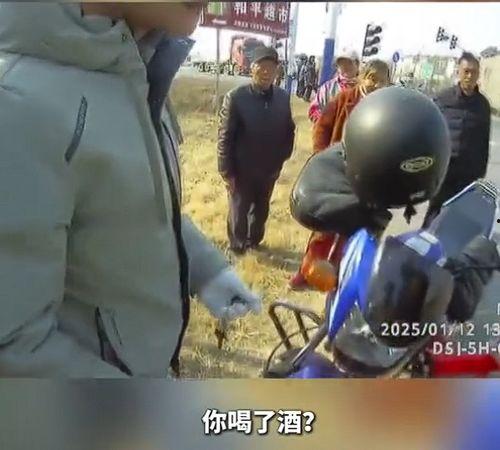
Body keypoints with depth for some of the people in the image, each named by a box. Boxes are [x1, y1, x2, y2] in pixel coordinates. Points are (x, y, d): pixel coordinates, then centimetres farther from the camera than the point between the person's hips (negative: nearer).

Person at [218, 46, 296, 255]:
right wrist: (226, 171, -14)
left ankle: (254, 241, 45)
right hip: (242, 171, -4)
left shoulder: (283, 97, -3)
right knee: (239, 212, 14)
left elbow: (289, 131, 6)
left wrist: (282, 159, 1)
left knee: (261, 211, 22)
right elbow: (225, 137, -14)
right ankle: (237, 246, 37)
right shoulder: (236, 97, -15)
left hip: (270, 170, 4)